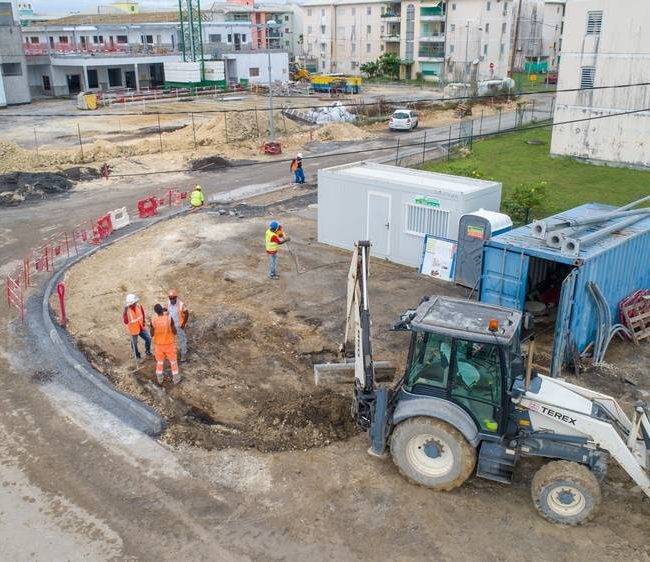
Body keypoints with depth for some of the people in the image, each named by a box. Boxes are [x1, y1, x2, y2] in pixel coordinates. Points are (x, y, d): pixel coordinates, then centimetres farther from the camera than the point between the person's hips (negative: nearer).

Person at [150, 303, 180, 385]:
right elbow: (174, 332, -16)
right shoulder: (169, 318, -24)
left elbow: (152, 334, -7)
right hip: (169, 343, -2)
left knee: (159, 361, 22)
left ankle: (160, 379, 35)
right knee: (173, 361, 17)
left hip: (158, 344, 2)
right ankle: (176, 379, 27)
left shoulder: (153, 320, -18)